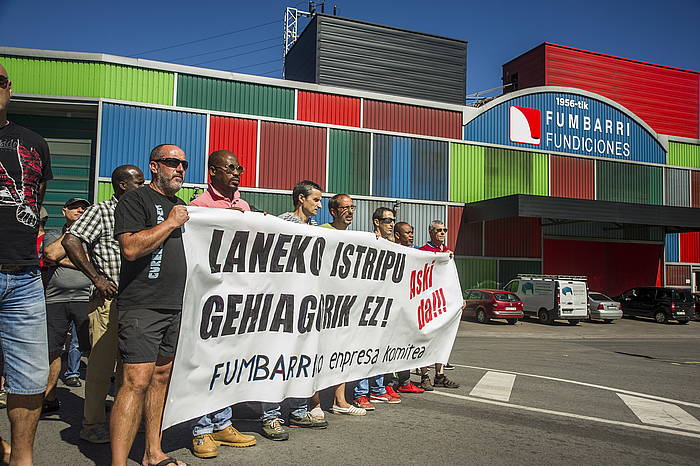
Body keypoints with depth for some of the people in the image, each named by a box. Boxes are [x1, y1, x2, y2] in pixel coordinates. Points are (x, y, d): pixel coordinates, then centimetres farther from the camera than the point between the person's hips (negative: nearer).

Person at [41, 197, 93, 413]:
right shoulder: (52, 234, 18)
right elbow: (52, 253, -4)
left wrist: (61, 260, -3)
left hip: (86, 297, -2)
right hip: (55, 299, 2)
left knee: (94, 350, -5)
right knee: (51, 351, 6)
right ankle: (49, 398, 19)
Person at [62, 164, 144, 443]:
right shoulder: (101, 211, -4)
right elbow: (71, 241, -15)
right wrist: (96, 277, -16)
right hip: (109, 299, -7)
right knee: (102, 362, -1)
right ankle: (92, 424, 12)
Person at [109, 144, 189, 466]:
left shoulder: (180, 207, 20)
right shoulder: (135, 199, -4)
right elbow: (131, 248, -19)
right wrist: (170, 223, -12)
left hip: (175, 306, 8)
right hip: (142, 306, -8)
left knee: (162, 376, 12)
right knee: (137, 380, -12)